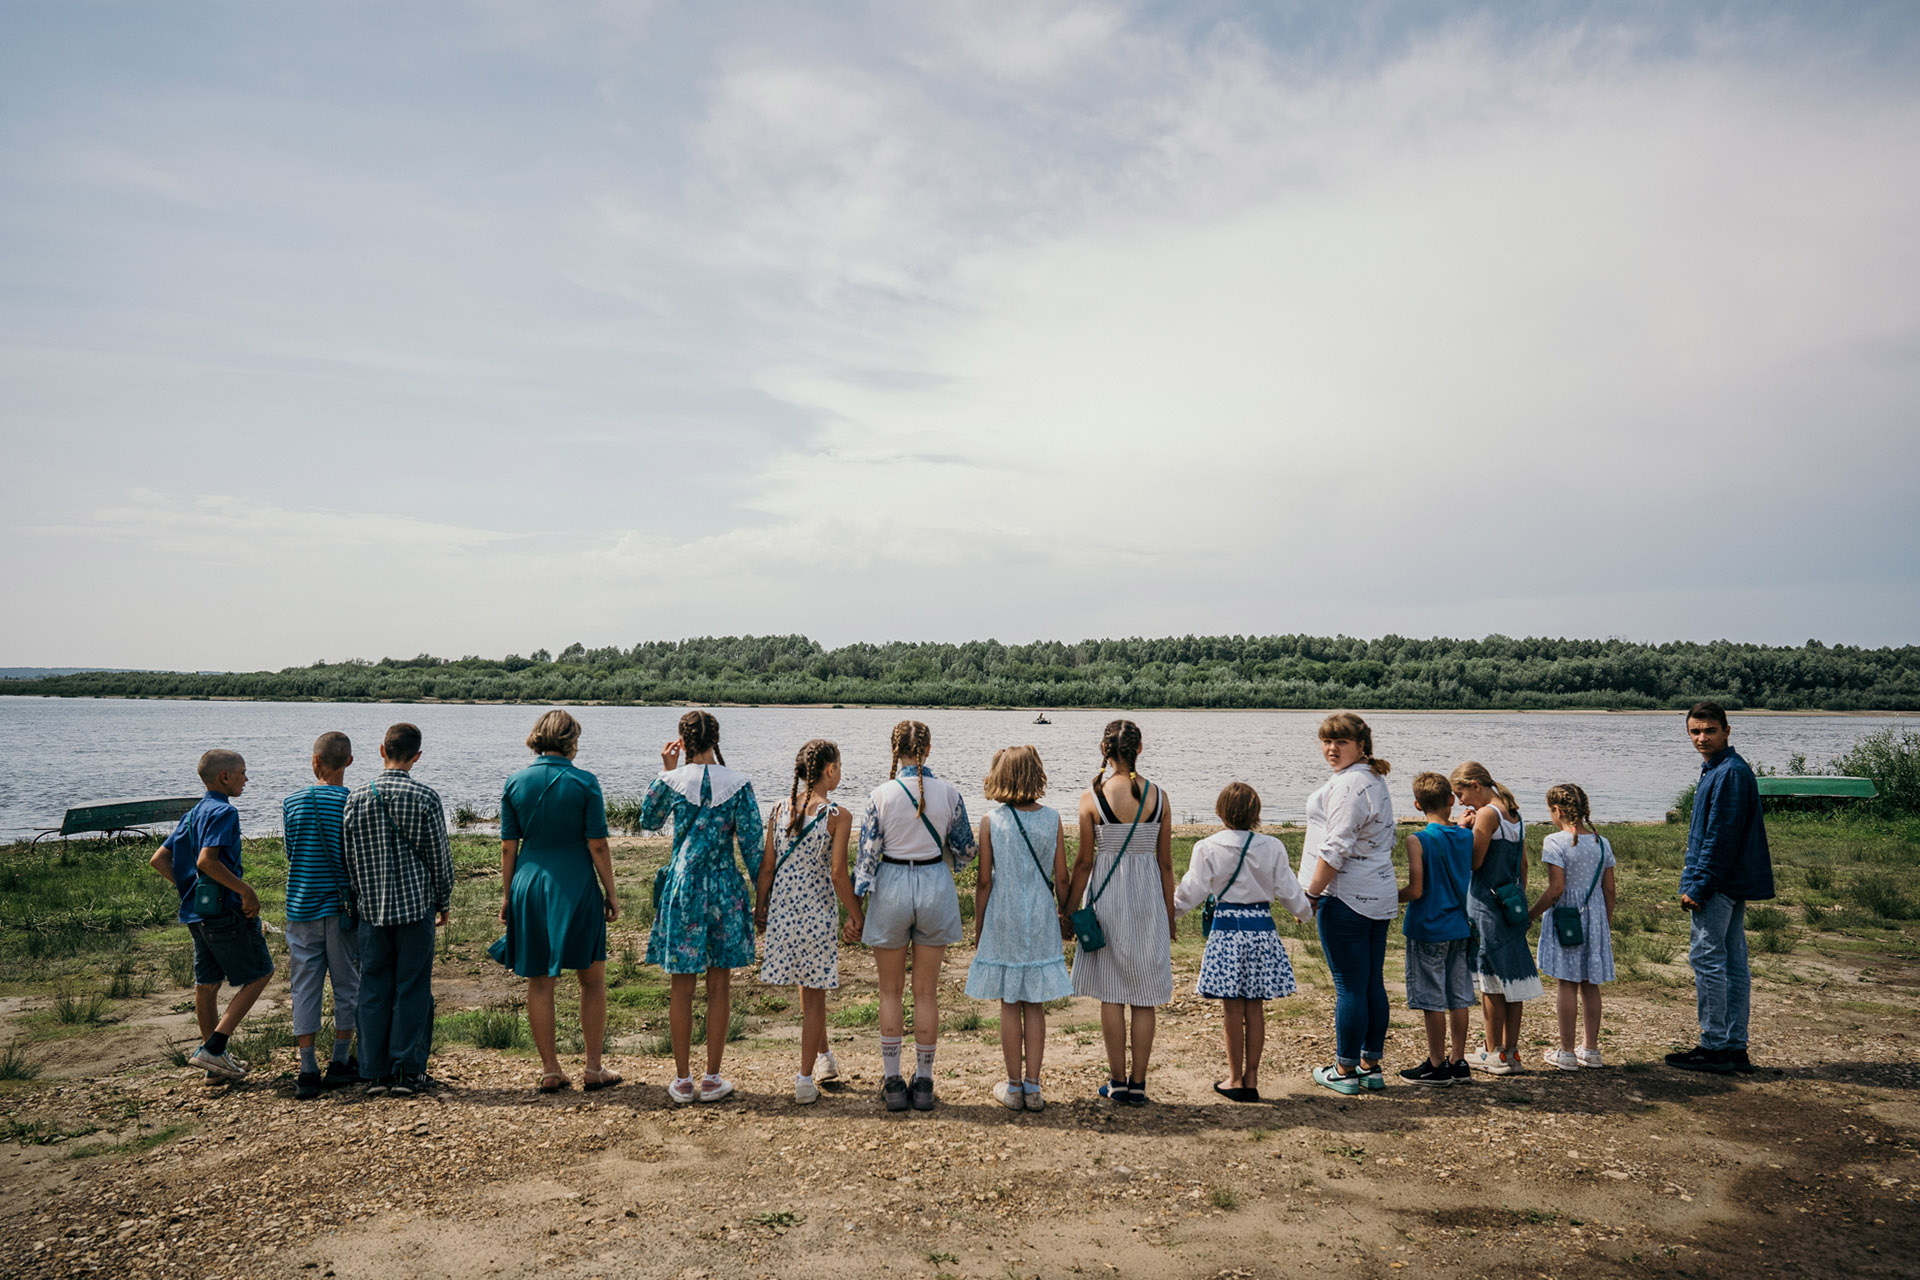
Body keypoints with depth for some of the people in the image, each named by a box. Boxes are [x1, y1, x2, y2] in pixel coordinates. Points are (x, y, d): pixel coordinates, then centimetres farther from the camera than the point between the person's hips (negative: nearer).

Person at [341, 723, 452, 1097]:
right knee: (413, 989, 4)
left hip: (372, 908, 3)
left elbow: (349, 855, 6)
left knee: (374, 988, 9)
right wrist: (444, 901, 10)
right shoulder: (426, 797, -9)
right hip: (416, 905, -3)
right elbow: (439, 855, -3)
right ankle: (407, 1071, 7)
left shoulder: (357, 797, 0)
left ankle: (376, 1071, 14)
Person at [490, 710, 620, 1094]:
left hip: (529, 885, 3)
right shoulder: (584, 782, -7)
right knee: (592, 979, 9)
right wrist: (611, 893, 1)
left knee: (539, 982, 11)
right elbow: (597, 846, -7)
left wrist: (506, 895, 13)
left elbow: (508, 847, 4)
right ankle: (593, 1069, 13)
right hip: (577, 886, -3)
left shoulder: (515, 783, 2)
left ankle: (550, 1070, 15)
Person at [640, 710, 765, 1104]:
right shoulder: (738, 783, -6)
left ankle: (682, 1081, 15)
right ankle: (712, 1079, 16)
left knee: (681, 986, 9)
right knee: (719, 985, 10)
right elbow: (752, 844, -5)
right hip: (724, 888, 0)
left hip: (682, 887, 0)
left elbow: (648, 821, 14)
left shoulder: (671, 781, -6)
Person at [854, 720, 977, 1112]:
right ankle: (923, 1082, 17)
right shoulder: (948, 793, -4)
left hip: (891, 888, -1)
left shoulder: (881, 794, -9)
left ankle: (892, 1081, 16)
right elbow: (965, 848, 6)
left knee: (891, 991, 12)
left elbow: (867, 853, -7)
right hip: (935, 885, 1)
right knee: (927, 991, 11)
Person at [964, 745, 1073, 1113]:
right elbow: (1061, 877, 0)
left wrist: (978, 929, 5)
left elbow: (985, 882, -5)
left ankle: (1013, 1086, 16)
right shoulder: (1052, 819, -4)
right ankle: (1032, 1087, 13)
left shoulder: (991, 822, -8)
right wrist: (1064, 914, 16)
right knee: (1035, 1006, 10)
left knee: (1009, 1006, 8)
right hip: (1041, 921, 1)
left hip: (1003, 920, -1)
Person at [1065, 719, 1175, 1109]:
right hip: (1148, 895, 2)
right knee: (1144, 996, 9)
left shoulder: (1092, 797, -9)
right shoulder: (1158, 797, -3)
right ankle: (1138, 1084, 14)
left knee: (1111, 994, 9)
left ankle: (1117, 1084, 14)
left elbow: (1084, 862, -6)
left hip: (1107, 895, -1)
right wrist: (1169, 913, 13)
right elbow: (1166, 862, 2)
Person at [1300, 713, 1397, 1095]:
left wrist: (1311, 893, -13)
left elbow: (1336, 848, -20)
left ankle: (1344, 1071, 6)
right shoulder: (1375, 779, 16)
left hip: (1346, 896, -10)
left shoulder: (1348, 783, -16)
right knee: (1373, 984, 13)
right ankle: (1370, 1066, 20)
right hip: (1380, 895, 10)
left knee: (1349, 987, -2)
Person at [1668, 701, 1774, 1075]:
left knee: (1707, 958, -6)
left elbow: (1721, 837, -20)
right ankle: (1735, 1048, 16)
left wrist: (1698, 887, -19)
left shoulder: (1730, 773, -16)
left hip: (1720, 884, -10)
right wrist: (1696, 878, 20)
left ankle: (1714, 1047, -1)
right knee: (1733, 962, 11)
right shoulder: (1716, 770, 17)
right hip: (1733, 883, 10)